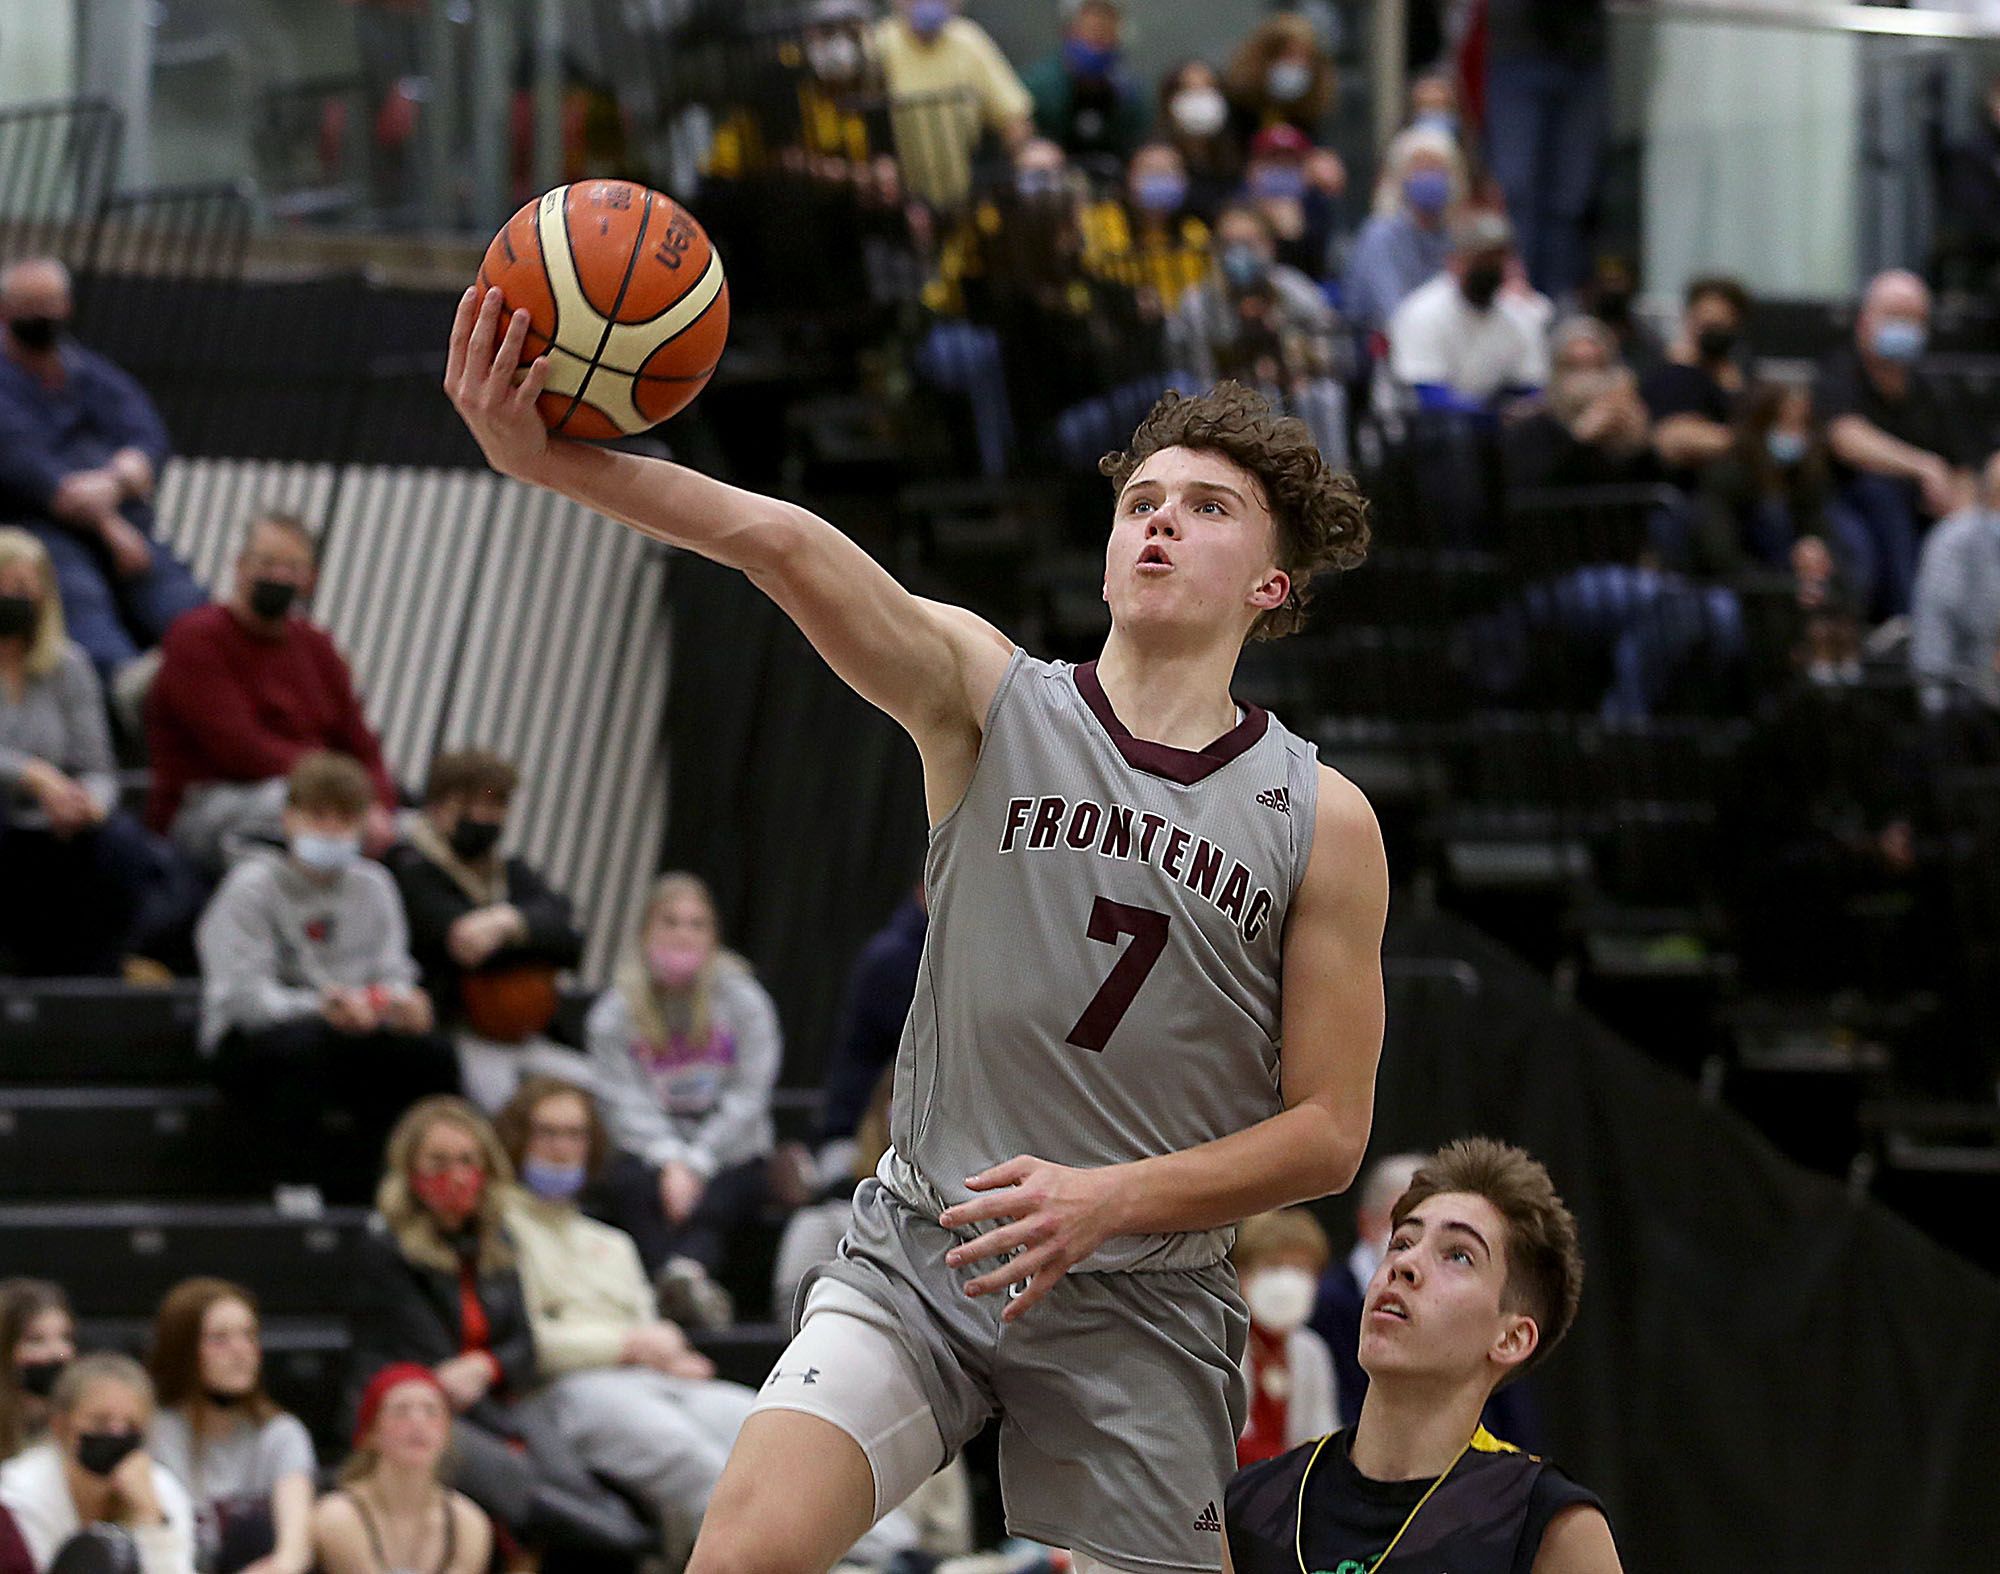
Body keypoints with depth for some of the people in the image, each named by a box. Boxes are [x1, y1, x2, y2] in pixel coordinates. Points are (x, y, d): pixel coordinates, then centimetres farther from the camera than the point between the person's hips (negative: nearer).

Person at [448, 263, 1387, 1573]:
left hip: (1142, 1304, 1)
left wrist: (1110, 1198, -15)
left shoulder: (1320, 819, 1)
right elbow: (782, 545, -19)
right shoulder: (991, 699, 0)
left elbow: (1330, 1133, 1)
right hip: (921, 1253, -1)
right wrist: (549, 461, -34)